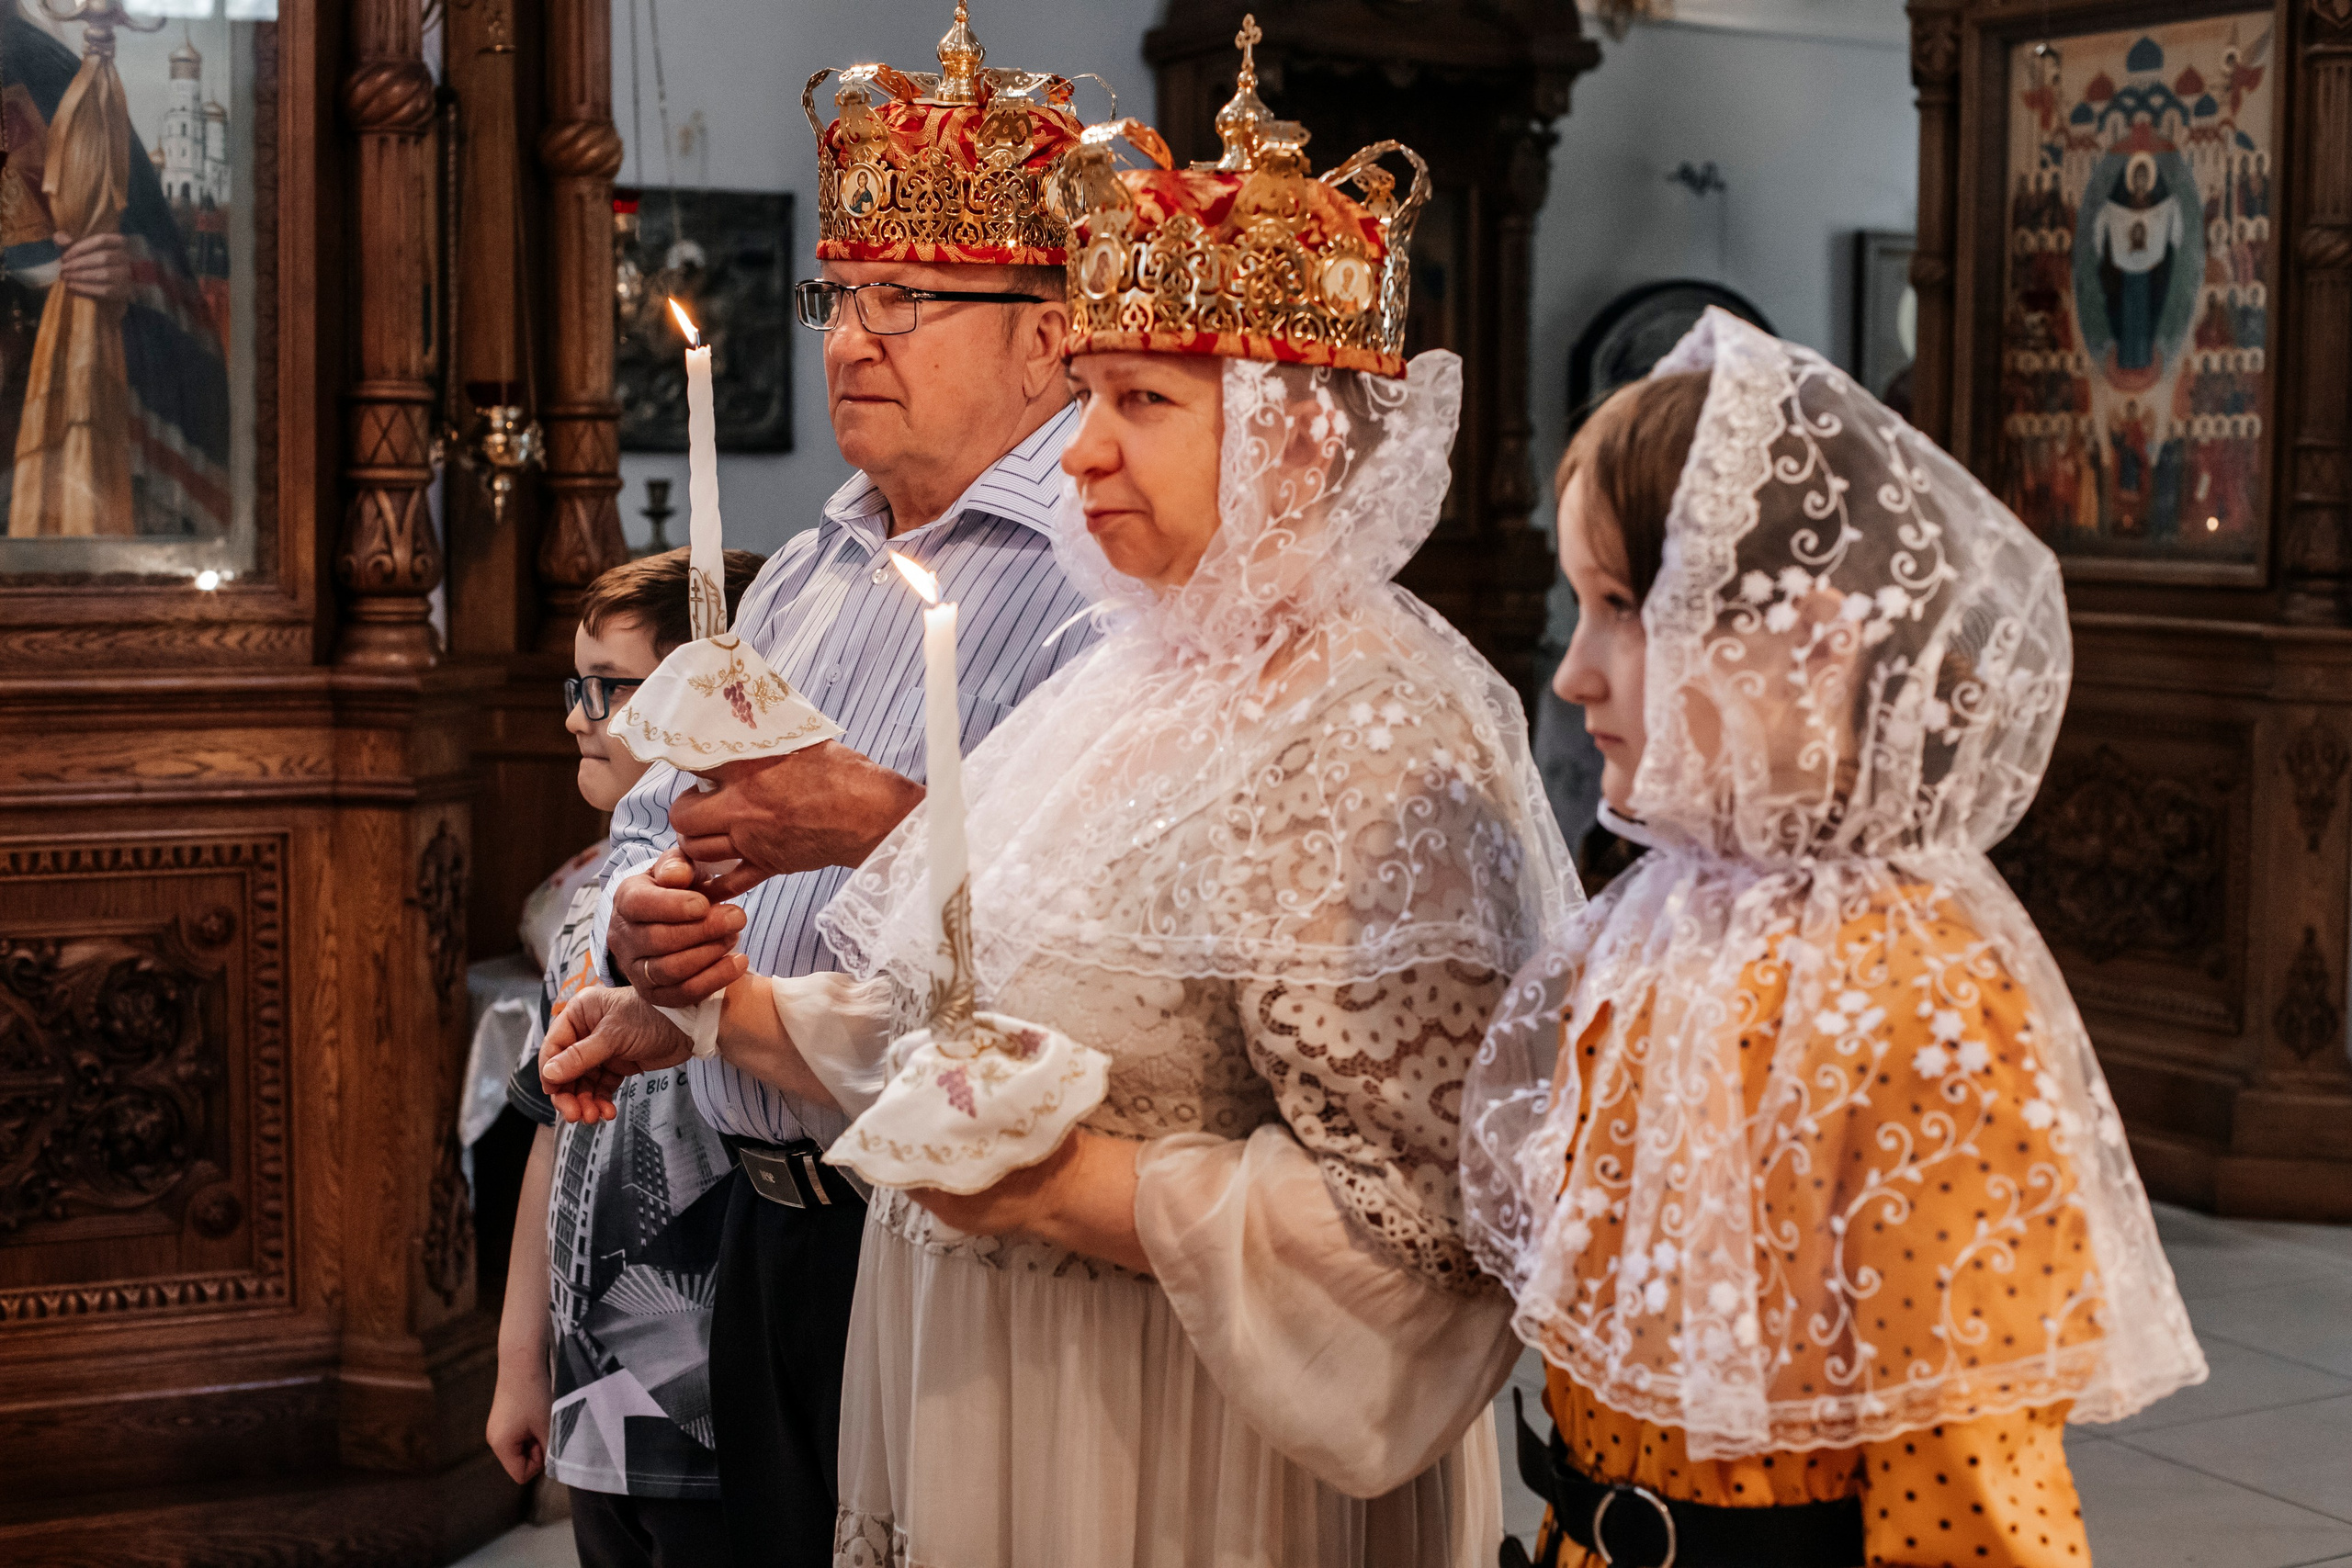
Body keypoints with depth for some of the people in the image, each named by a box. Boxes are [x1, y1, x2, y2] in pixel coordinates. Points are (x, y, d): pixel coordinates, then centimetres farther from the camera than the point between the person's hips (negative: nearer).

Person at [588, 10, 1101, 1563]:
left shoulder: (1105, 574, -13)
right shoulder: (804, 578, 15)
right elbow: (654, 830, 17)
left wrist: (872, 819, -28)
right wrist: (642, 921, -5)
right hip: (774, 1232, 8)